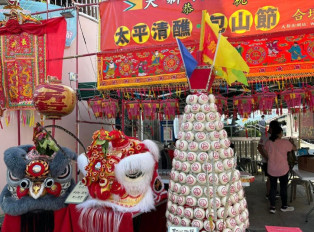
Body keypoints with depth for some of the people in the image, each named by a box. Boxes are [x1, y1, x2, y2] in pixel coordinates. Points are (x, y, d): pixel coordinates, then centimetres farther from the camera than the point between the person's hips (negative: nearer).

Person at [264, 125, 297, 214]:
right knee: (283, 187, 13)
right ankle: (284, 206, 25)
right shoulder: (285, 142, -12)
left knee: (273, 187, 11)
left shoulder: (268, 142, -5)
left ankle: (272, 207, 15)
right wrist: (291, 142, 22)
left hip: (271, 170, 2)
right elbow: (294, 148, 4)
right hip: (283, 169, -2)